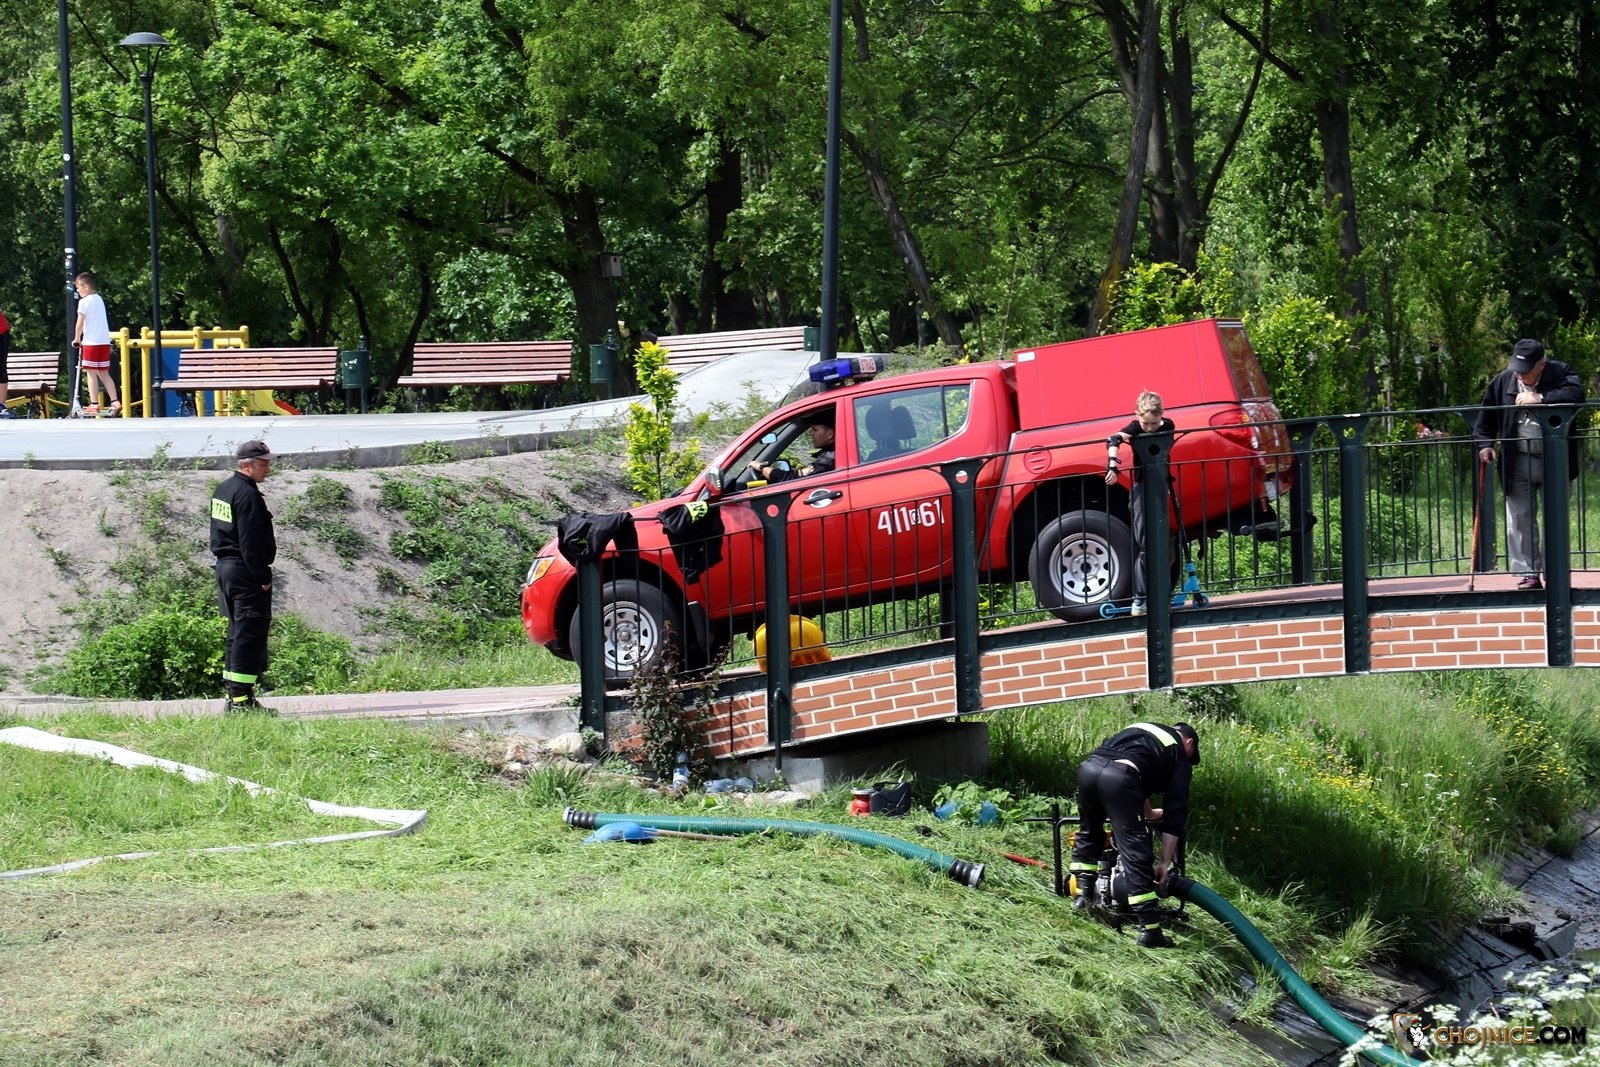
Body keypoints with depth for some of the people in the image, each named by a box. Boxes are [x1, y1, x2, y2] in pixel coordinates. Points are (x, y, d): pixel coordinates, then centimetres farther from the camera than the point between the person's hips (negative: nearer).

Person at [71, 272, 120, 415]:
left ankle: (94, 404, -4)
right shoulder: (99, 299, 15)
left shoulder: (84, 302, -8)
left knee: (91, 373, -2)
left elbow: (80, 323, -9)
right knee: (104, 374, 11)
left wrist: (77, 339, 5)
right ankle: (115, 402, 3)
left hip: (91, 342, -7)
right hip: (104, 341, 7)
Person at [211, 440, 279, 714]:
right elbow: (251, 543, -21)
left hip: (225, 567, 10)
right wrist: (263, 578, -17)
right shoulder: (247, 494, -16)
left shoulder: (223, 489, 15)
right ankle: (241, 699, -10)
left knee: (238, 632, 15)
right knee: (250, 633, -8)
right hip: (246, 572, -10)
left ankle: (233, 696, 17)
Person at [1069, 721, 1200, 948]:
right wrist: (1165, 863, 17)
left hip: (1089, 767, 6)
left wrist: (1148, 813, 67)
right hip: (1118, 779, -6)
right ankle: (1150, 929, -4)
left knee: (1088, 834, 32)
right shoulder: (1180, 756, 22)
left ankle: (1083, 894, 28)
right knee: (1136, 853, -2)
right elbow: (1175, 815, 15)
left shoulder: (1141, 729, 39)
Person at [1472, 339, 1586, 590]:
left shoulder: (1560, 374, -7)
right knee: (1519, 520, -2)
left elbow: (1576, 395, -27)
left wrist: (1541, 398, -29)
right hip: (1519, 463, 2)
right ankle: (1529, 573, 3)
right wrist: (1484, 444, 1)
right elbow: (1486, 418, 14)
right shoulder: (1502, 382, 3)